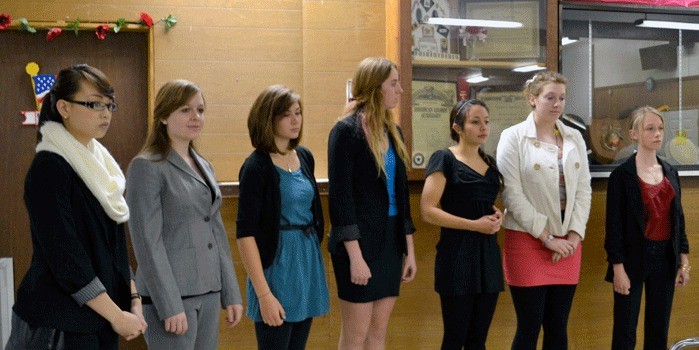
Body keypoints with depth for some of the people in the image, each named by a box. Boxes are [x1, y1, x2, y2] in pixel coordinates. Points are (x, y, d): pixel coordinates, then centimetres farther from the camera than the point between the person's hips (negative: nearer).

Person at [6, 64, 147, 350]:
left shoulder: (101, 162, 9)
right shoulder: (49, 168, -14)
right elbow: (64, 258, -18)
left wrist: (134, 301, 3)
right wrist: (116, 315, -16)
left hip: (103, 317, 7)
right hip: (62, 324, -7)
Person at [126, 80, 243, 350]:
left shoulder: (204, 166, 13)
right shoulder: (147, 167, -9)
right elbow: (148, 242, -14)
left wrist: (231, 294, 10)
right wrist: (170, 306, -17)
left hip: (209, 293, 7)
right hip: (169, 295, -7)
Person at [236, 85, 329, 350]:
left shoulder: (305, 157, 8)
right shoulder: (256, 167, -12)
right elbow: (245, 234, -15)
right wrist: (263, 294, -18)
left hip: (308, 261, 7)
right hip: (276, 266, -6)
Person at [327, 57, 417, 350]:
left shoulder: (393, 132, 11)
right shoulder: (346, 131, -10)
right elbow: (340, 197, -14)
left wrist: (409, 249, 13)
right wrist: (355, 255, -18)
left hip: (390, 241, 7)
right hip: (360, 242, -7)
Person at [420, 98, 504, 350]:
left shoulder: (490, 163, 14)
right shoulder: (445, 159, -6)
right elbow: (427, 211, -14)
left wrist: (497, 216, 4)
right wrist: (474, 225, -17)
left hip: (488, 254, 6)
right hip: (457, 256, -6)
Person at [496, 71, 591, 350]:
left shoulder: (574, 138, 11)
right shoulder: (514, 137, -4)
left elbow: (584, 190, 8)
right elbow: (512, 194, -10)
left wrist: (575, 235, -4)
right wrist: (546, 237, -11)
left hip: (568, 242, 5)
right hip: (528, 241, -4)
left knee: (558, 326, 9)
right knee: (530, 326, 0)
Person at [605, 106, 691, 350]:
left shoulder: (670, 172, 10)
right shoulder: (622, 175, -7)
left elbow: (678, 218, 14)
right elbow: (614, 225, -9)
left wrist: (684, 261, 9)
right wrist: (618, 268, -14)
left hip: (665, 258, 5)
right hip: (635, 259, -5)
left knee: (659, 330, 12)